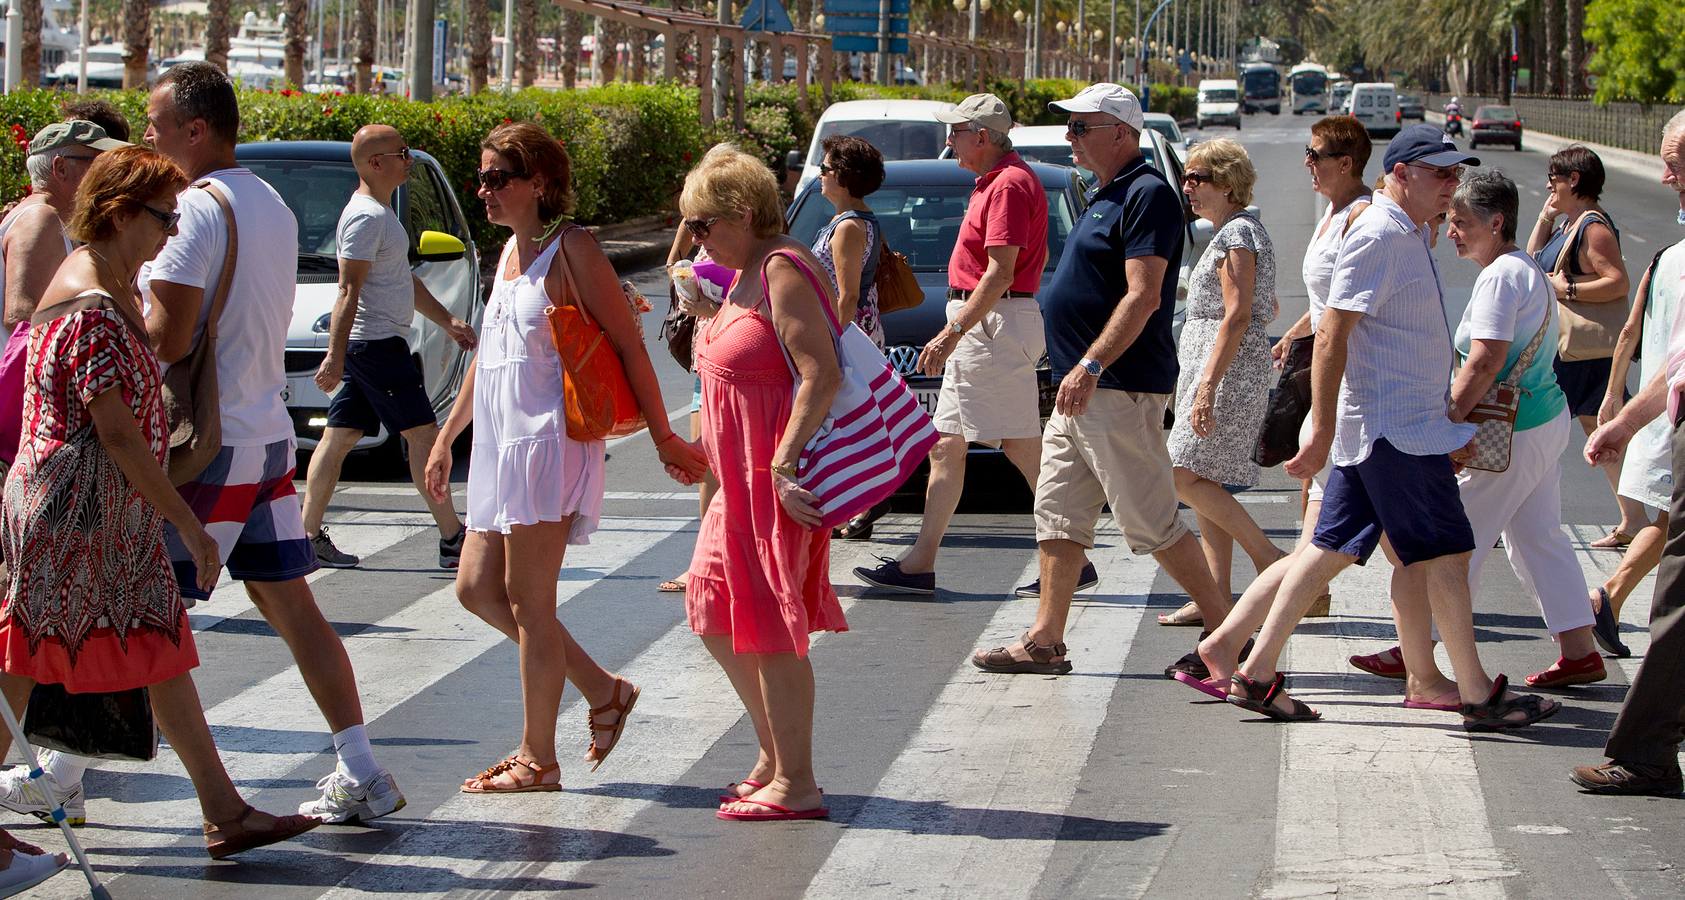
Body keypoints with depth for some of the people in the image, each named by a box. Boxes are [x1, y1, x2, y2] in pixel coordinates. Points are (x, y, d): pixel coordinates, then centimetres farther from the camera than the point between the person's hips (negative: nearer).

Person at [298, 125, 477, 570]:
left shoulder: (381, 213, 17)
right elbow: (349, 290, -21)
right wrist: (336, 355, -25)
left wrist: (448, 321, 27)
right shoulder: (366, 216, -16)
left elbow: (406, 281, 27)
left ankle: (309, 536, 7)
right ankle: (453, 540, -4)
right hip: (377, 343, -10)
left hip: (363, 347, 10)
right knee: (423, 434, -7)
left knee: (339, 436, 7)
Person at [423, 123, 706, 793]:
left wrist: (663, 438, -10)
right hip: (501, 445, 9)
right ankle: (603, 690, 19)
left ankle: (537, 759, 2)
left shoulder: (570, 249, -9)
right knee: (477, 588, 8)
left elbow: (628, 346, -10)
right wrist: (445, 438, 26)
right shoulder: (510, 252, 17)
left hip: (550, 442, -9)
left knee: (528, 600, -6)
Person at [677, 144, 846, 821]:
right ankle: (773, 757, 23)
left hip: (779, 480, -10)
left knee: (768, 626, -6)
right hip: (741, 479, 10)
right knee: (713, 612, 13)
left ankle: (795, 784, 0)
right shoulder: (748, 272, 15)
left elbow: (822, 375, -25)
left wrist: (784, 461, -28)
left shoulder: (783, 271, -16)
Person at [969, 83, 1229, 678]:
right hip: (1083, 391, 10)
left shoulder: (1146, 195, -14)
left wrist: (1090, 367, -26)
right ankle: (1045, 641, 12)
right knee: (1057, 515, 9)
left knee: (1152, 523, -6)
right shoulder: (1108, 197, 17)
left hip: (1121, 391, -10)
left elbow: (1144, 297, -22)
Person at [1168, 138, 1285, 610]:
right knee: (1204, 482, 7)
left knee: (1186, 476, -14)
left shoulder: (1238, 233, -11)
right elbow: (1267, 309, 25)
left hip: (1227, 370, -10)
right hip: (1210, 369, 10)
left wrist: (1208, 386, -25)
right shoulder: (1232, 231, 19)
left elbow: (1238, 316, -20)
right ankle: (1217, 598, 6)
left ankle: (1269, 557, -12)